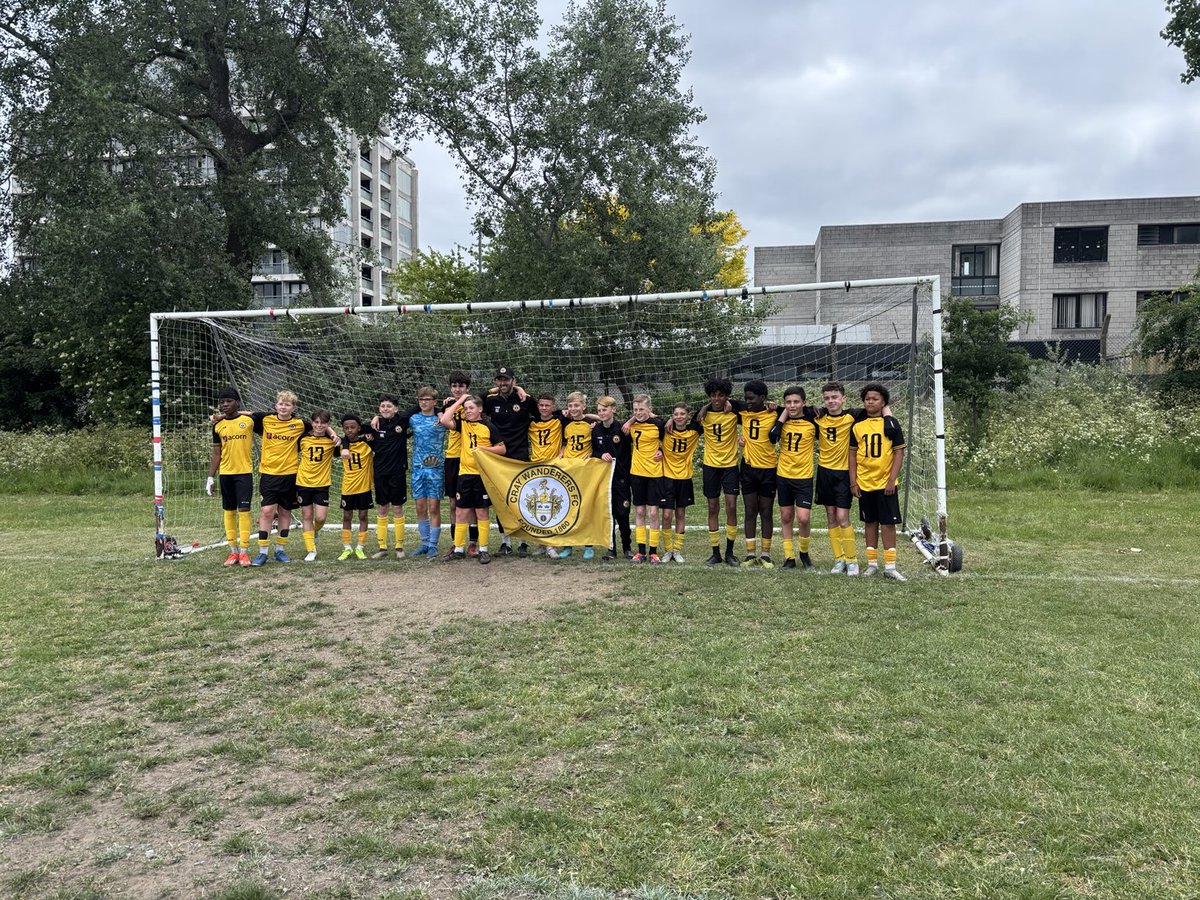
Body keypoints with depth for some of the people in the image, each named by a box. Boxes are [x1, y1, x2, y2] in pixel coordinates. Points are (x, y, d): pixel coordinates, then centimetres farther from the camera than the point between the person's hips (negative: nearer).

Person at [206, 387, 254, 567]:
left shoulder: (249, 420, -2)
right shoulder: (218, 426, 7)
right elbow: (216, 454, 9)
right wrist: (210, 478, 5)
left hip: (245, 472, -3)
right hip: (226, 473, 3)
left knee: (244, 510, -6)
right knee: (229, 511, 6)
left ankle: (244, 551, -2)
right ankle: (233, 551, 13)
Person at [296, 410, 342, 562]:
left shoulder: (332, 440, -4)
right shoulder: (303, 438, -2)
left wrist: (336, 437, -10)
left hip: (322, 483, -1)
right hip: (303, 482, 1)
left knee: (320, 517, -8)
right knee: (307, 516, 6)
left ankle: (315, 531, 29)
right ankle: (311, 550, 15)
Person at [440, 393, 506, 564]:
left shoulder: (489, 426, -2)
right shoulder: (463, 424, 7)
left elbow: (502, 449, -1)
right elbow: (444, 420, -10)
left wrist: (483, 448, -16)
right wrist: (459, 401, -5)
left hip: (482, 474, -3)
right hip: (465, 474, 3)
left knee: (481, 512, 3)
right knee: (461, 512, 6)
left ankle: (483, 550, 10)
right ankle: (459, 549, 14)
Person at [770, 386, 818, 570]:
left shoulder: (812, 421, -7)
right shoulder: (782, 420, 0)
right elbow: (771, 438, -15)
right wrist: (782, 416, -13)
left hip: (804, 477, -3)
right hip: (783, 475, 3)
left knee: (803, 518, -10)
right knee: (786, 517, 9)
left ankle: (804, 552, 16)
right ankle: (789, 556, 20)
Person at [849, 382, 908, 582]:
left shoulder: (891, 423, -3)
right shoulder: (857, 426, 4)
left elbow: (899, 452, -3)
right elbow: (853, 454, 8)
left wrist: (892, 479, -10)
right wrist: (853, 482, 2)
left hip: (885, 482, -2)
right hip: (864, 483, 3)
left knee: (888, 523, -1)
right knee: (870, 522, 11)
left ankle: (890, 566, 3)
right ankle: (872, 563, 20)